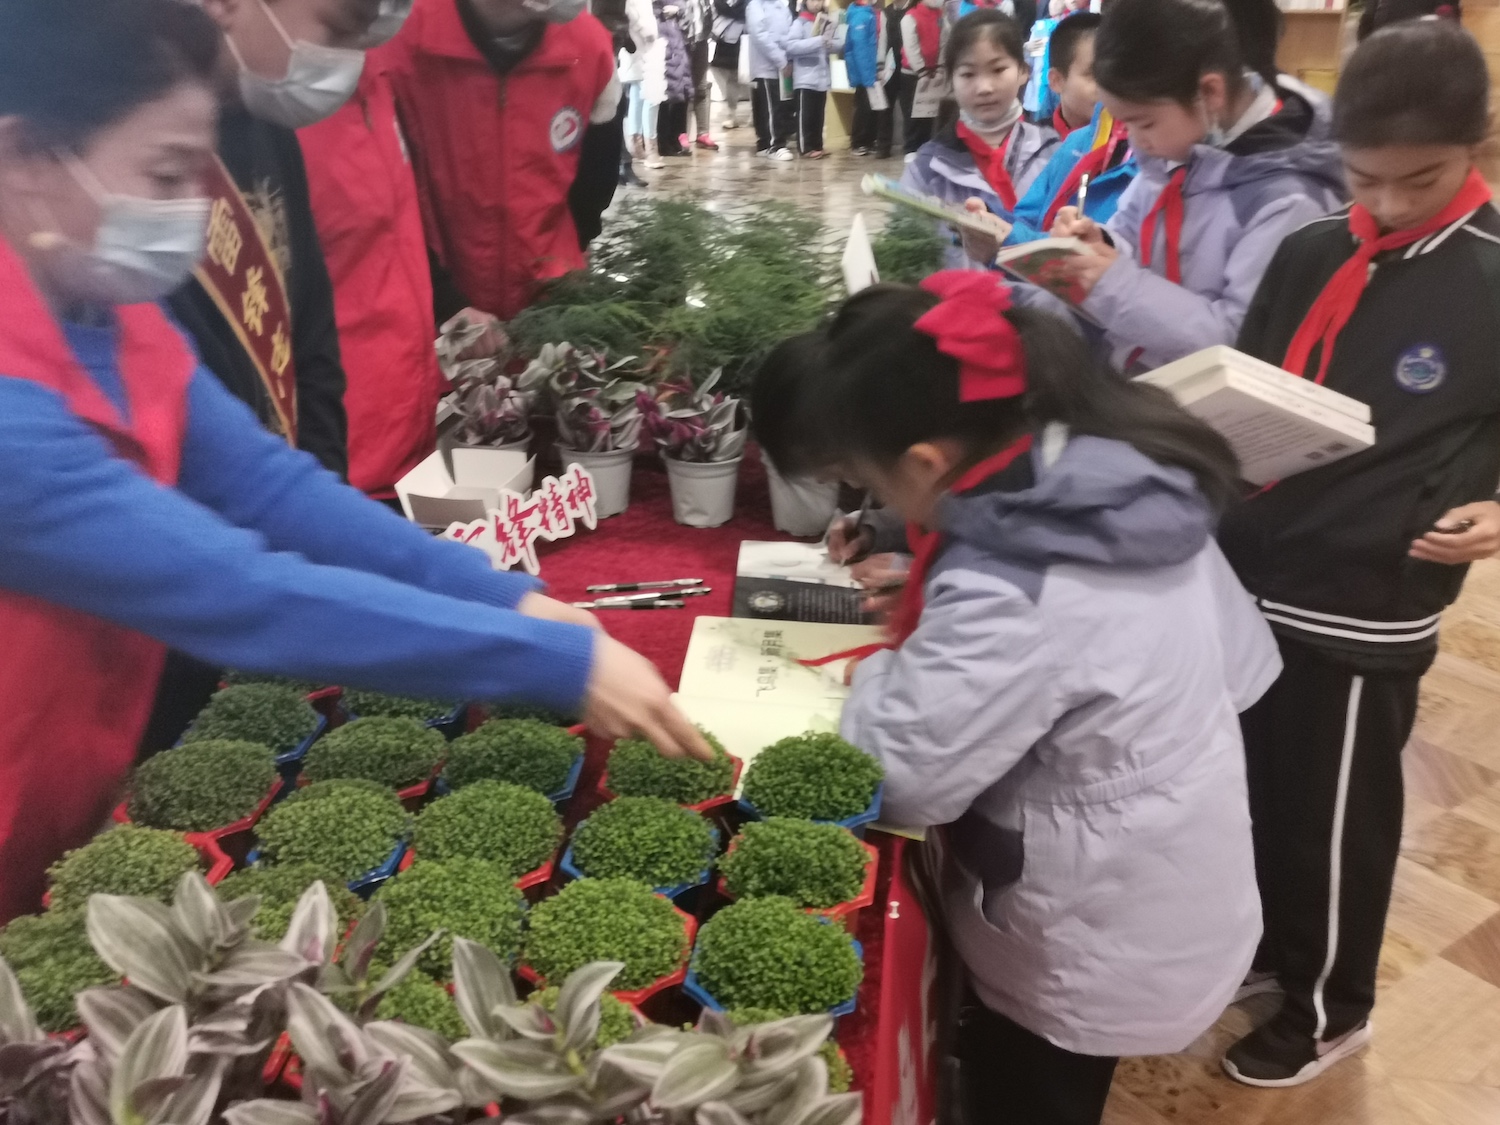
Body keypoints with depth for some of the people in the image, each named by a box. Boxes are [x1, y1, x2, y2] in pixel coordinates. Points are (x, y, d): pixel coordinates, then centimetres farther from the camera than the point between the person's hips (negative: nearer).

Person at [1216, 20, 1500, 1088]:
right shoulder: (1311, 253, 2)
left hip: (1364, 613, -5)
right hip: (1246, 576, 5)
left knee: (1329, 820, 12)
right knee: (1245, 790, 21)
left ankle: (1327, 1007, 37)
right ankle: (1261, 943, 47)